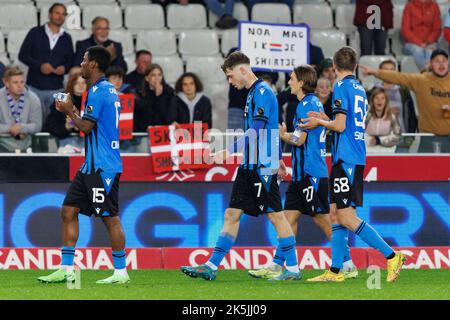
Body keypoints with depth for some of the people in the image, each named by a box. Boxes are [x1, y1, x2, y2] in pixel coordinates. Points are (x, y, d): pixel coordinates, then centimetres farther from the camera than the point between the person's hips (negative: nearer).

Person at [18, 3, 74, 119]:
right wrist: (39, 66, -14)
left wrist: (65, 68, -9)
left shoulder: (67, 38, 11)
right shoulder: (35, 33, 3)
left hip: (56, 89, 2)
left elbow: (71, 61, 15)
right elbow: (23, 55, 1)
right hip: (35, 87, -2)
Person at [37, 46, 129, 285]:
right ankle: (66, 269, 10)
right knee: (68, 211, 9)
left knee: (110, 217, -5)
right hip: (92, 165, 10)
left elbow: (86, 127, -17)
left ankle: (120, 272, 0)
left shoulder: (98, 91, -14)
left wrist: (70, 111, -2)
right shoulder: (108, 90, 16)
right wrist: (72, 111, 17)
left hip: (103, 166, -10)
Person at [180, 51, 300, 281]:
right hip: (250, 166, 10)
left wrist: (229, 151, -22)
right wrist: (278, 158, 30)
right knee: (232, 214, 7)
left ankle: (293, 269, 2)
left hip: (263, 167, -10)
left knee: (275, 215, -4)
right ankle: (211, 267, 6)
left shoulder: (262, 92, -13)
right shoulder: (254, 93, 17)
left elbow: (257, 131, -21)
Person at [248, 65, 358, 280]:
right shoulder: (315, 103, 17)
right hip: (302, 173, 10)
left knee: (322, 219, -6)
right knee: (289, 216, 7)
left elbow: (299, 140, -16)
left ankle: (347, 265, -1)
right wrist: (287, 133, 17)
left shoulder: (307, 105, -13)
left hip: (311, 173, -10)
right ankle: (276, 266, 7)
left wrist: (281, 135, -1)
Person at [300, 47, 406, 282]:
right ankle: (335, 271, 10)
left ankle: (392, 256, -10)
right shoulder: (360, 89, 16)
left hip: (345, 159, -9)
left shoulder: (341, 86, -9)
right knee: (335, 213, 10)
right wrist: (325, 119, 22)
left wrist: (319, 122, 1)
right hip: (355, 158, 9)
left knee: (347, 218, -9)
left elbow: (340, 126, -16)